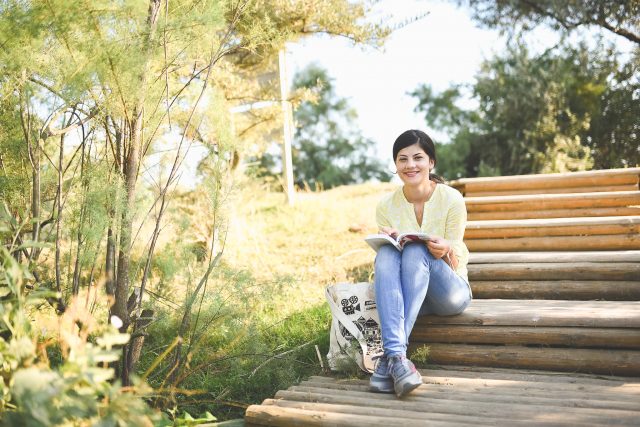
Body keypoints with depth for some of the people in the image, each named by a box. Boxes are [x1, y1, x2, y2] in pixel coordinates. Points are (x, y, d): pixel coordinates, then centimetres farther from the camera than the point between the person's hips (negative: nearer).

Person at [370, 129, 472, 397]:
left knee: (416, 251, -32)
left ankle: (389, 358, -38)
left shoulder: (452, 199, -9)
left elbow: (456, 257, -7)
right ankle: (397, 356, -44)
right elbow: (385, 265, 3)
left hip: (449, 293, -2)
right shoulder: (386, 206, -2)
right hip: (408, 293, 2)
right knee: (385, 254, -30)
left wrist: (446, 249, -31)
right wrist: (388, 240, -20)